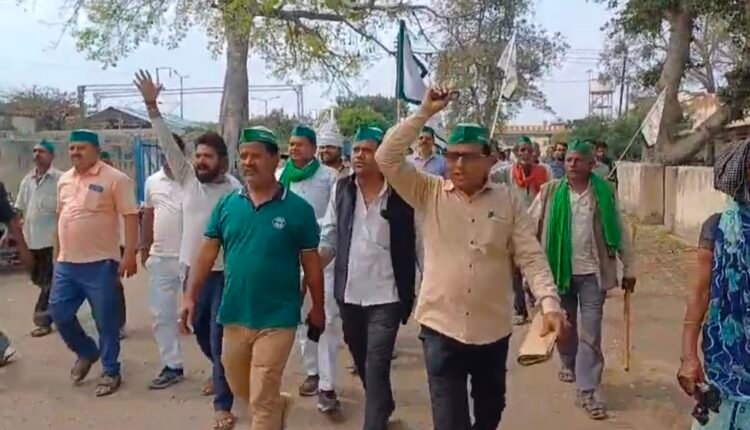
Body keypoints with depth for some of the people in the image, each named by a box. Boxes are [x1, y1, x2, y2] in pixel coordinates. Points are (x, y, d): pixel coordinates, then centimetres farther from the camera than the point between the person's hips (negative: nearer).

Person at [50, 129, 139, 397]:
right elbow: (61, 217, 20)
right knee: (59, 313, 10)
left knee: (106, 320, 2)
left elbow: (130, 217, -13)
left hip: (100, 264, -6)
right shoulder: (64, 180, 12)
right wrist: (57, 253, 20)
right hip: (66, 264, 7)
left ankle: (111, 372, 18)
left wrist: (130, 254, -18)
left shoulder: (115, 179, -10)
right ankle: (86, 352, 35)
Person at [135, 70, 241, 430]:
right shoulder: (188, 179, 2)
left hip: (224, 273, -6)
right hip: (193, 270, 6)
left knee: (221, 338, -1)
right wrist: (152, 107, -9)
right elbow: (168, 145, -2)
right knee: (201, 330, 22)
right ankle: (219, 370, 50)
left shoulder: (235, 190, -12)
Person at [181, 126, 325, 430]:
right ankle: (280, 406, 51)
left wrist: (317, 308, 2)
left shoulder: (297, 208, -8)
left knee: (261, 403, 1)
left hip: (277, 319, -4)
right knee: (240, 389, 22)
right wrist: (191, 296, -1)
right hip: (234, 316, 5)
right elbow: (207, 253, 4)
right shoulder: (227, 205, 1)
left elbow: (311, 263, -2)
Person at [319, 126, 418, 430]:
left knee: (376, 366, -5)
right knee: (361, 361, 20)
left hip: (385, 295, -5)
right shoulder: (342, 189, 1)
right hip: (349, 293, 5)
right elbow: (329, 237, 5)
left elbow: (417, 243, -5)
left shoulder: (401, 193, -10)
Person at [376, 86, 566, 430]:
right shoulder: (428, 193, -2)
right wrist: (425, 112, -16)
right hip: (441, 328, -2)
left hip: (493, 330, 2)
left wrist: (550, 304, -18)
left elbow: (531, 257, -4)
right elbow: (387, 158, -12)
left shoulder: (507, 201, -1)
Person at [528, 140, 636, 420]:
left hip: (592, 272, -1)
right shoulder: (549, 192, -3)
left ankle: (587, 392, 5)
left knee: (591, 333, -1)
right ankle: (569, 364, 44)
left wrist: (628, 268, 6)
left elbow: (619, 232, 4)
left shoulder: (605, 192, -2)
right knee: (563, 324, 17)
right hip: (560, 270, 1)